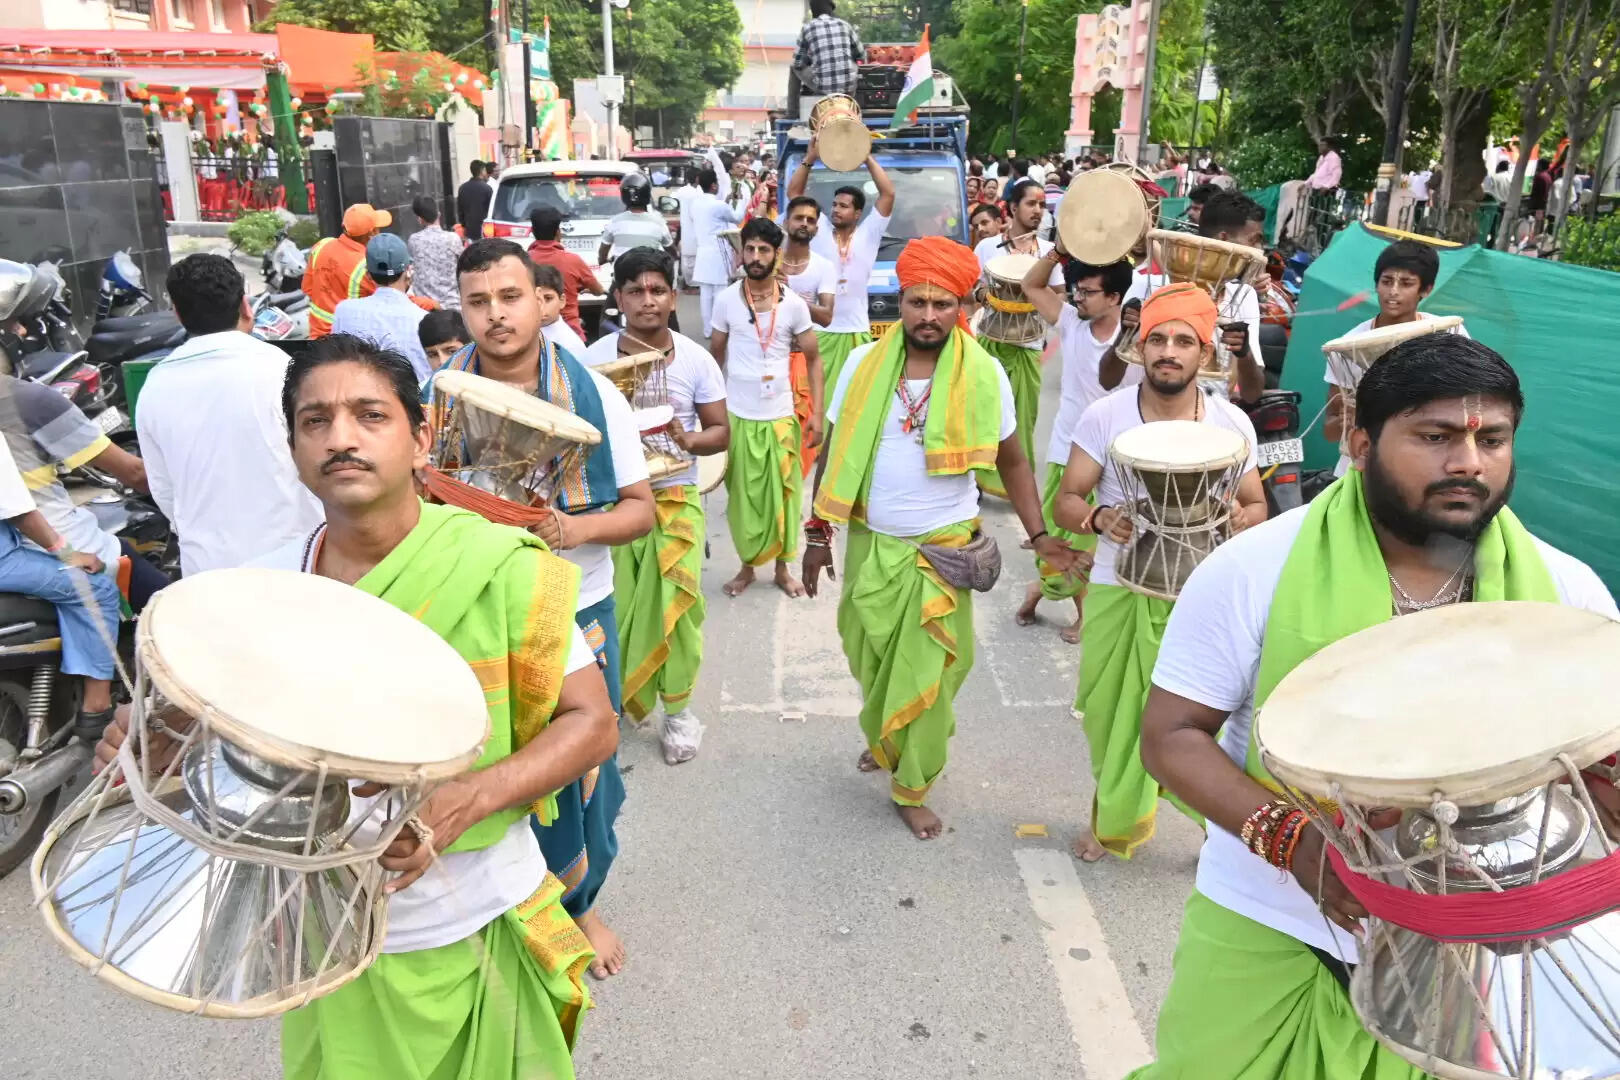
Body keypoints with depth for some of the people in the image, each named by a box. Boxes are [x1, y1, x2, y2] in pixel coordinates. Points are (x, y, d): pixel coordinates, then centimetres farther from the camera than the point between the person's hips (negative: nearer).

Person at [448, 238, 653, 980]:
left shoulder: (591, 394, -6)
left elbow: (641, 509, -3)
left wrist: (580, 529, -23)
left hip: (575, 615, 0)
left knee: (580, 768, 13)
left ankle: (579, 904, 39)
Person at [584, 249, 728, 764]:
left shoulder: (696, 359, -1)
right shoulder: (595, 357, -2)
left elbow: (721, 431, 2)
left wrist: (689, 439, -19)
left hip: (676, 498, 0)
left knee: (676, 607, -3)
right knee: (614, 608, 5)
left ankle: (677, 708, 14)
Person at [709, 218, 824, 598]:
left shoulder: (794, 304, -4)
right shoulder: (726, 300, -3)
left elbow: (813, 359, 3)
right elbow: (715, 357, 6)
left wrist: (817, 413, -4)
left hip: (780, 416, 0)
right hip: (737, 415, 0)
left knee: (784, 493, 7)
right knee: (742, 495, 8)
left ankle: (782, 567, 23)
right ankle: (747, 565, 25)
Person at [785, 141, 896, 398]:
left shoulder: (868, 234, 4)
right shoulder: (819, 230, 6)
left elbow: (888, 194, -3)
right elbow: (793, 193, 4)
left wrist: (867, 157, -6)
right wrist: (810, 158, -6)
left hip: (856, 330, 0)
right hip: (818, 328, 0)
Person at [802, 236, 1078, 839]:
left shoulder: (985, 375, -8)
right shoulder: (864, 364, -4)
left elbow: (1012, 461, 4)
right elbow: (834, 454, 4)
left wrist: (1039, 535, -4)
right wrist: (818, 534, 5)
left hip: (943, 548, -2)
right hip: (870, 542, 2)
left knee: (928, 673, 4)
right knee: (869, 659, 16)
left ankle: (912, 790, 22)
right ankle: (882, 742, 45)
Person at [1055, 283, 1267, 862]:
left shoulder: (1232, 423, -2)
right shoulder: (1104, 416, -6)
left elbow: (1258, 505, 7)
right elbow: (1065, 502, -4)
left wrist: (1240, 518, -16)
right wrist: (1100, 518, -26)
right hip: (1117, 592, 1)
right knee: (1111, 718, 13)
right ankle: (1111, 817, 38)